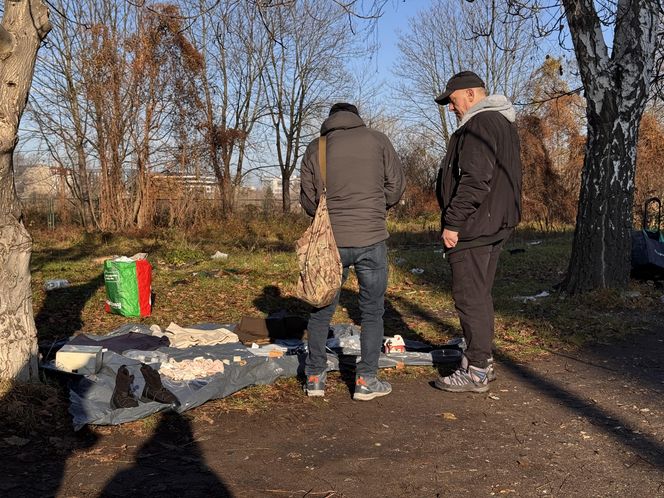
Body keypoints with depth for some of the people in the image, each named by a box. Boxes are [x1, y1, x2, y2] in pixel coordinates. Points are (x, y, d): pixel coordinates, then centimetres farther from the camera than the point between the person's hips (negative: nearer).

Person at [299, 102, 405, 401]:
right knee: (372, 312, 10)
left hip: (331, 241, 2)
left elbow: (307, 201, 6)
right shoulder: (377, 140, 2)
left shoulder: (315, 149, 5)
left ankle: (314, 377, 17)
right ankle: (366, 380, 11)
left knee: (322, 311, 14)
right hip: (371, 241, -1)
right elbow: (396, 187, 4)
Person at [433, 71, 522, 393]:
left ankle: (475, 372, 1)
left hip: (472, 229, -11)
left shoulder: (479, 125, -14)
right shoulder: (503, 123, 20)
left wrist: (453, 222, -20)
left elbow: (474, 181, -23)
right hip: (496, 226, 11)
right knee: (480, 296, 16)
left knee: (470, 298, -5)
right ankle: (482, 361, 24)